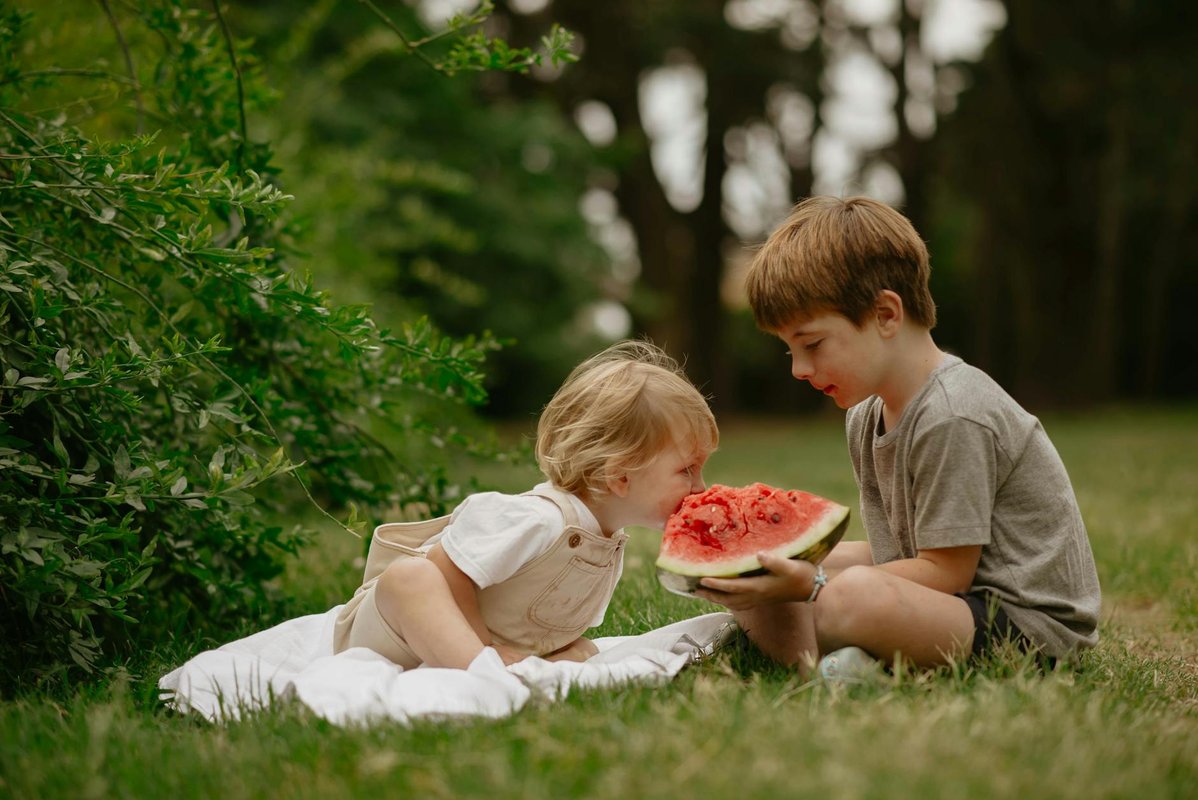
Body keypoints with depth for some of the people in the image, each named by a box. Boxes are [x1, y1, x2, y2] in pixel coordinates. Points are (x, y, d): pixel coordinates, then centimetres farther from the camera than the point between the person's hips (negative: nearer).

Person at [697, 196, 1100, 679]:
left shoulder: (953, 418, -20)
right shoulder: (865, 418, 9)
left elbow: (946, 572, -19)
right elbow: (895, 554, 10)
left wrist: (810, 585, -20)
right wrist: (797, 563, -6)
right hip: (963, 599, 10)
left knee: (851, 598, -39)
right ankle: (818, 666, -15)